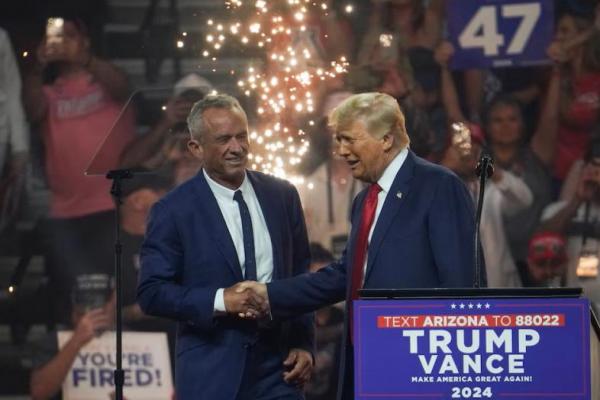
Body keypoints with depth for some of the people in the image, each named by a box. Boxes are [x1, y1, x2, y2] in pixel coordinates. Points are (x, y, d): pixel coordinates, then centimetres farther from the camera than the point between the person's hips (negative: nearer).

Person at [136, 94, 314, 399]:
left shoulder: (282, 196, 8)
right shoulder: (173, 211, -4)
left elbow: (301, 278, 15)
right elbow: (150, 293, -7)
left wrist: (303, 344, 5)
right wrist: (219, 299, -18)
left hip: (277, 366, 3)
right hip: (211, 373, -3)